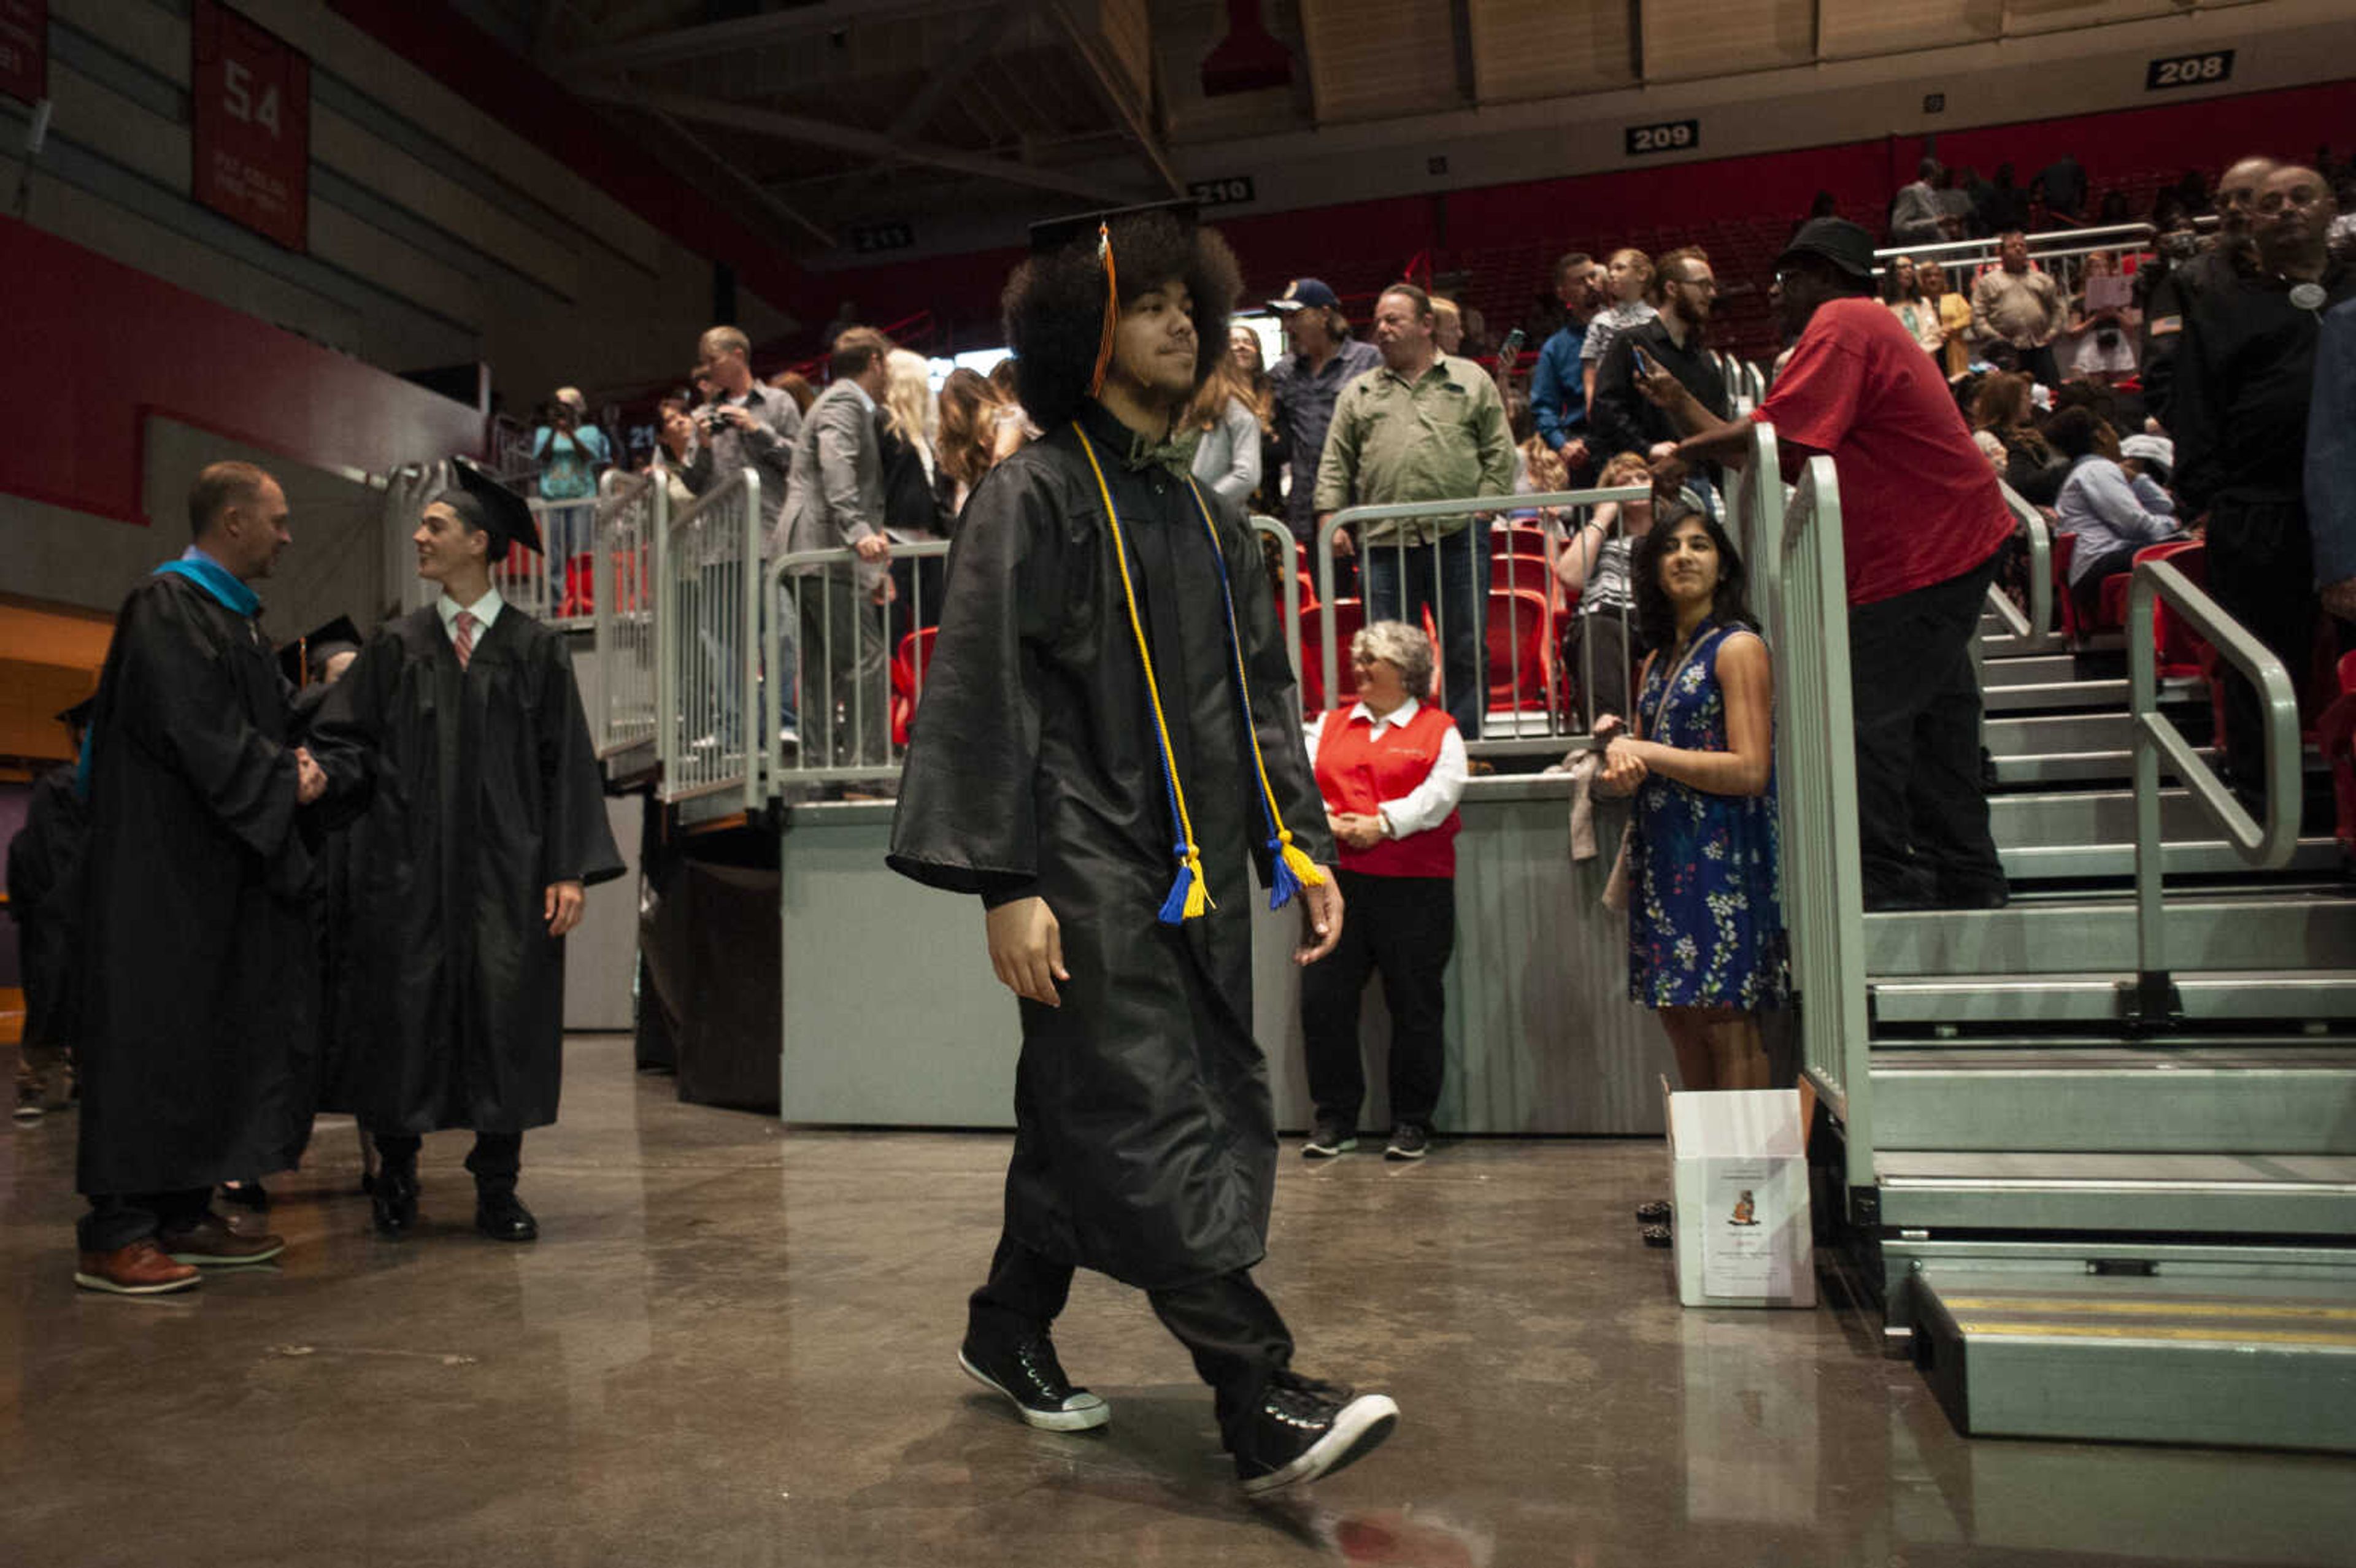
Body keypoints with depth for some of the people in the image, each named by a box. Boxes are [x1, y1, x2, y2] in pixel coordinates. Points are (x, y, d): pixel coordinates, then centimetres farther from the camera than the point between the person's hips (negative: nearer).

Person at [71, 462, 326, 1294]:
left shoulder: (238, 620, 18)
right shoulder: (165, 605, -10)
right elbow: (192, 729, -20)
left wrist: (296, 765, 0)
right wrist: (286, 779, -11)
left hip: (222, 866, 9)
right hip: (162, 859, -9)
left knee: (217, 1034, 9)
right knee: (151, 1032, -7)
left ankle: (185, 1216, 16)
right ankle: (116, 1235, 0)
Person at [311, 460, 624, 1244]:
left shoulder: (535, 649, 4)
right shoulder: (396, 645, 10)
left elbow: (566, 765, -1)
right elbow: (345, 738, 6)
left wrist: (568, 870, -8)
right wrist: (320, 770, -18)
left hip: (505, 871, -2)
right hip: (407, 867, 2)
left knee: (506, 1019, -1)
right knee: (405, 1015, 4)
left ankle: (497, 1189, 11)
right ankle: (396, 1178, 21)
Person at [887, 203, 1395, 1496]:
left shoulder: (1202, 515, 18)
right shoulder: (1034, 493, -4)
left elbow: (1259, 698, 19)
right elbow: (981, 694, -11)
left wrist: (1302, 847, 11)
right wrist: (1004, 885, -18)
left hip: (1191, 877, 7)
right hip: (1089, 874, -7)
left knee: (1084, 1117, 15)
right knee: (1150, 1123, -9)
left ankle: (1009, 1330, 32)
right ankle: (1262, 1406, -6)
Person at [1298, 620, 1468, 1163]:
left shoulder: (1439, 730, 8)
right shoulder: (1329, 725, 17)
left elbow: (1442, 791, -7)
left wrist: (1384, 823, -17)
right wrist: (1327, 821, -13)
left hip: (1416, 888, -3)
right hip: (1339, 882, 3)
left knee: (1416, 1006, 3)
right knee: (1322, 1000, -1)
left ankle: (1413, 1123, 15)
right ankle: (1335, 1119, 11)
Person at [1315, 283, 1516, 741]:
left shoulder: (1472, 381, 12)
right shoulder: (1358, 393, 17)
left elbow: (1499, 453, 7)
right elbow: (1336, 464, 13)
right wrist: (1330, 518, 1)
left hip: (1457, 537, -1)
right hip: (1384, 543, 1)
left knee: (1467, 650, 1)